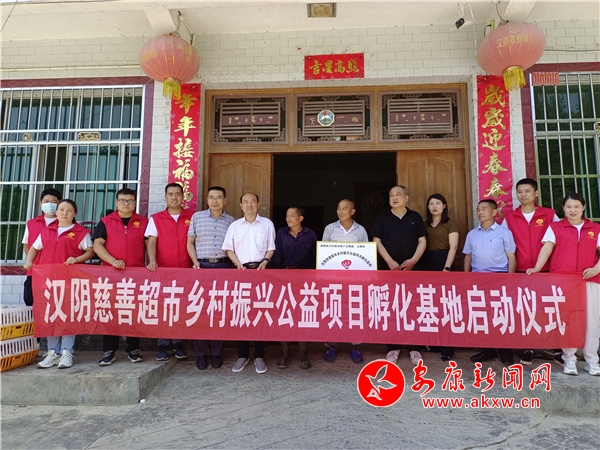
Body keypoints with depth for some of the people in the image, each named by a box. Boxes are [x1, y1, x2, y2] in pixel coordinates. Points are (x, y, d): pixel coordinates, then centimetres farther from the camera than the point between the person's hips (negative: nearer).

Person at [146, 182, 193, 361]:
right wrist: (152, 260, -17)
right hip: (163, 270, 0)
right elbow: (151, 242, 0)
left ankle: (178, 343, 16)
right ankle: (163, 345, 11)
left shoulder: (192, 217, 7)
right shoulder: (156, 218, 8)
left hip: (186, 271, 0)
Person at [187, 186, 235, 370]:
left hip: (223, 267, 1)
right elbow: (190, 242, 7)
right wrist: (195, 262, -5)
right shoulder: (197, 217, 8)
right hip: (202, 266, 0)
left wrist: (234, 265, -3)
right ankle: (201, 353, 12)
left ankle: (217, 352, 15)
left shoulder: (231, 221, 9)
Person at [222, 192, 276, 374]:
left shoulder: (267, 224, 8)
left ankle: (259, 356, 8)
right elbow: (229, 249, 9)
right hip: (241, 271, 1)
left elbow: (271, 248, 7)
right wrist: (238, 264, -6)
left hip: (261, 270, -1)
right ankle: (242, 355, 13)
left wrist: (265, 261, -10)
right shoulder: (235, 225, 11)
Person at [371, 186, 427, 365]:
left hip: (412, 268, 1)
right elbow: (377, 241, 1)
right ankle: (393, 347, 12)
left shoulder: (415, 217, 9)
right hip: (388, 269, 0)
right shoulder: (382, 218, 6)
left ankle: (414, 348, 11)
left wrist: (414, 259, -10)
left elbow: (422, 241, 5)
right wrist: (390, 261, -11)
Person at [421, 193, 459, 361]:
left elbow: (453, 247, -6)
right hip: (426, 264, 5)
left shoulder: (450, 223, 3)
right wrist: (419, 266, 1)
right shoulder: (424, 224, 16)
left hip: (443, 263, -5)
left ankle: (447, 346, 2)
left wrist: (447, 268, -16)